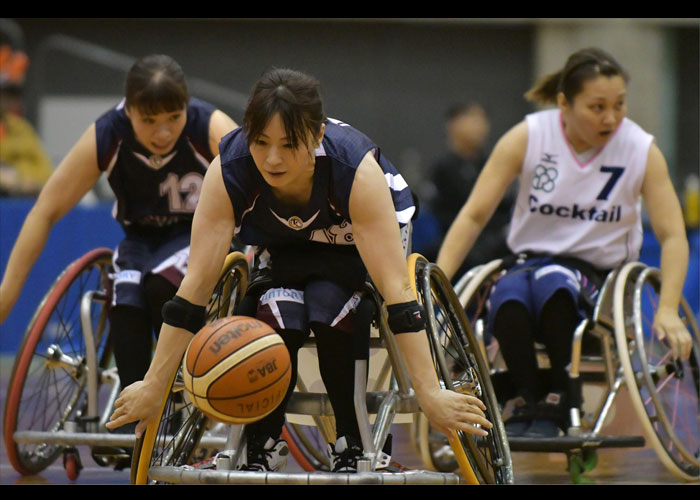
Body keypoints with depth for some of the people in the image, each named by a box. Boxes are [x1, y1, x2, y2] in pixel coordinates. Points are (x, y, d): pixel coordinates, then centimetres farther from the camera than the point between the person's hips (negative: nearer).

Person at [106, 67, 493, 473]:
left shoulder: (357, 168, -38)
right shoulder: (229, 169, -33)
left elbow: (396, 288, -40)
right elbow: (197, 285, -29)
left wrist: (430, 394, -44)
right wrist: (153, 386, -30)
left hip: (359, 238, -1)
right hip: (279, 242, 2)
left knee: (328, 308, -29)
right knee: (280, 315, -27)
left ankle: (353, 446, -9)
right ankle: (264, 447, -5)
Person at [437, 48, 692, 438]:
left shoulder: (642, 151, -5)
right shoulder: (527, 138, -5)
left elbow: (673, 236, -3)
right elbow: (473, 216, -4)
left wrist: (668, 311, -17)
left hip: (601, 276, -1)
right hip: (531, 261, 1)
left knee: (553, 283, -36)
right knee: (507, 300, -35)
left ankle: (559, 401, -21)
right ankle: (530, 400, -17)